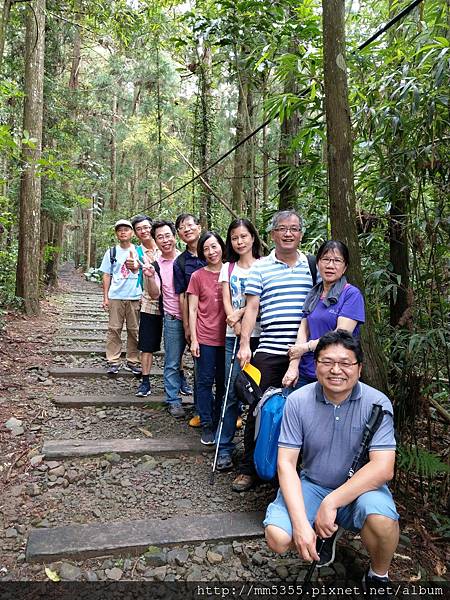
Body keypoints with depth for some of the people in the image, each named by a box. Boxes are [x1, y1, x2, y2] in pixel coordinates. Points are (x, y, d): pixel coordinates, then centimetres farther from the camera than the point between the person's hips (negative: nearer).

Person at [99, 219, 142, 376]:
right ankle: (113, 361, 9)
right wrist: (105, 297, 3)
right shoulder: (111, 252, 9)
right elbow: (107, 276, 8)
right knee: (114, 329, 1)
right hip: (115, 297, 0)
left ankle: (133, 361, 14)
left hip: (135, 297, 0)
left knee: (134, 330, 4)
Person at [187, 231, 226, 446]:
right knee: (205, 381, 5)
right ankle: (206, 425, 18)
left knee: (223, 382, 12)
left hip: (227, 336, 2)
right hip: (205, 337, -2)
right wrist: (193, 339, -5)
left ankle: (220, 423, 27)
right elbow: (192, 310, -1)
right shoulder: (197, 276, -2)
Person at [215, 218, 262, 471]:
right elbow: (227, 302, 5)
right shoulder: (228, 269, 13)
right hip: (233, 336, 2)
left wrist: (240, 313, -15)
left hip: (259, 335, -2)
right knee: (231, 392, 2)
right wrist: (238, 326, -10)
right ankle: (225, 448, 11)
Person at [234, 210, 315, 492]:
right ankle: (249, 469, 17)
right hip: (269, 351, -2)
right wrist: (245, 344, -9)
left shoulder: (313, 265, 10)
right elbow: (252, 308, 0)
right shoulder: (260, 268, 5)